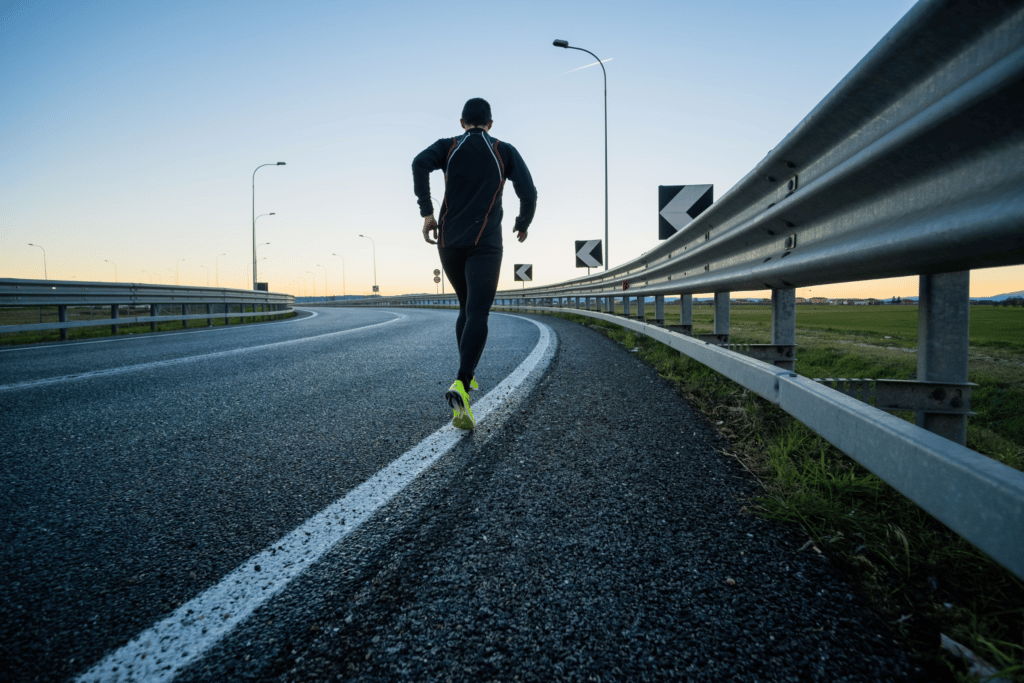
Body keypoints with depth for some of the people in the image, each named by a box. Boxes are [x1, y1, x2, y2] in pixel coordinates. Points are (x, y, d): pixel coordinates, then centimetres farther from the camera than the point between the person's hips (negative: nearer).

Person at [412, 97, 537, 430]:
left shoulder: (448, 146, 13)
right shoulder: (505, 151, 10)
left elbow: (420, 163, -9)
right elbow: (528, 192, 0)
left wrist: (427, 213, -8)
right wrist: (523, 224, 19)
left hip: (449, 243, 3)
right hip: (485, 244, -3)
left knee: (467, 307, 24)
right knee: (477, 315, -15)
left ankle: (467, 374, 24)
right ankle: (460, 386, -35)